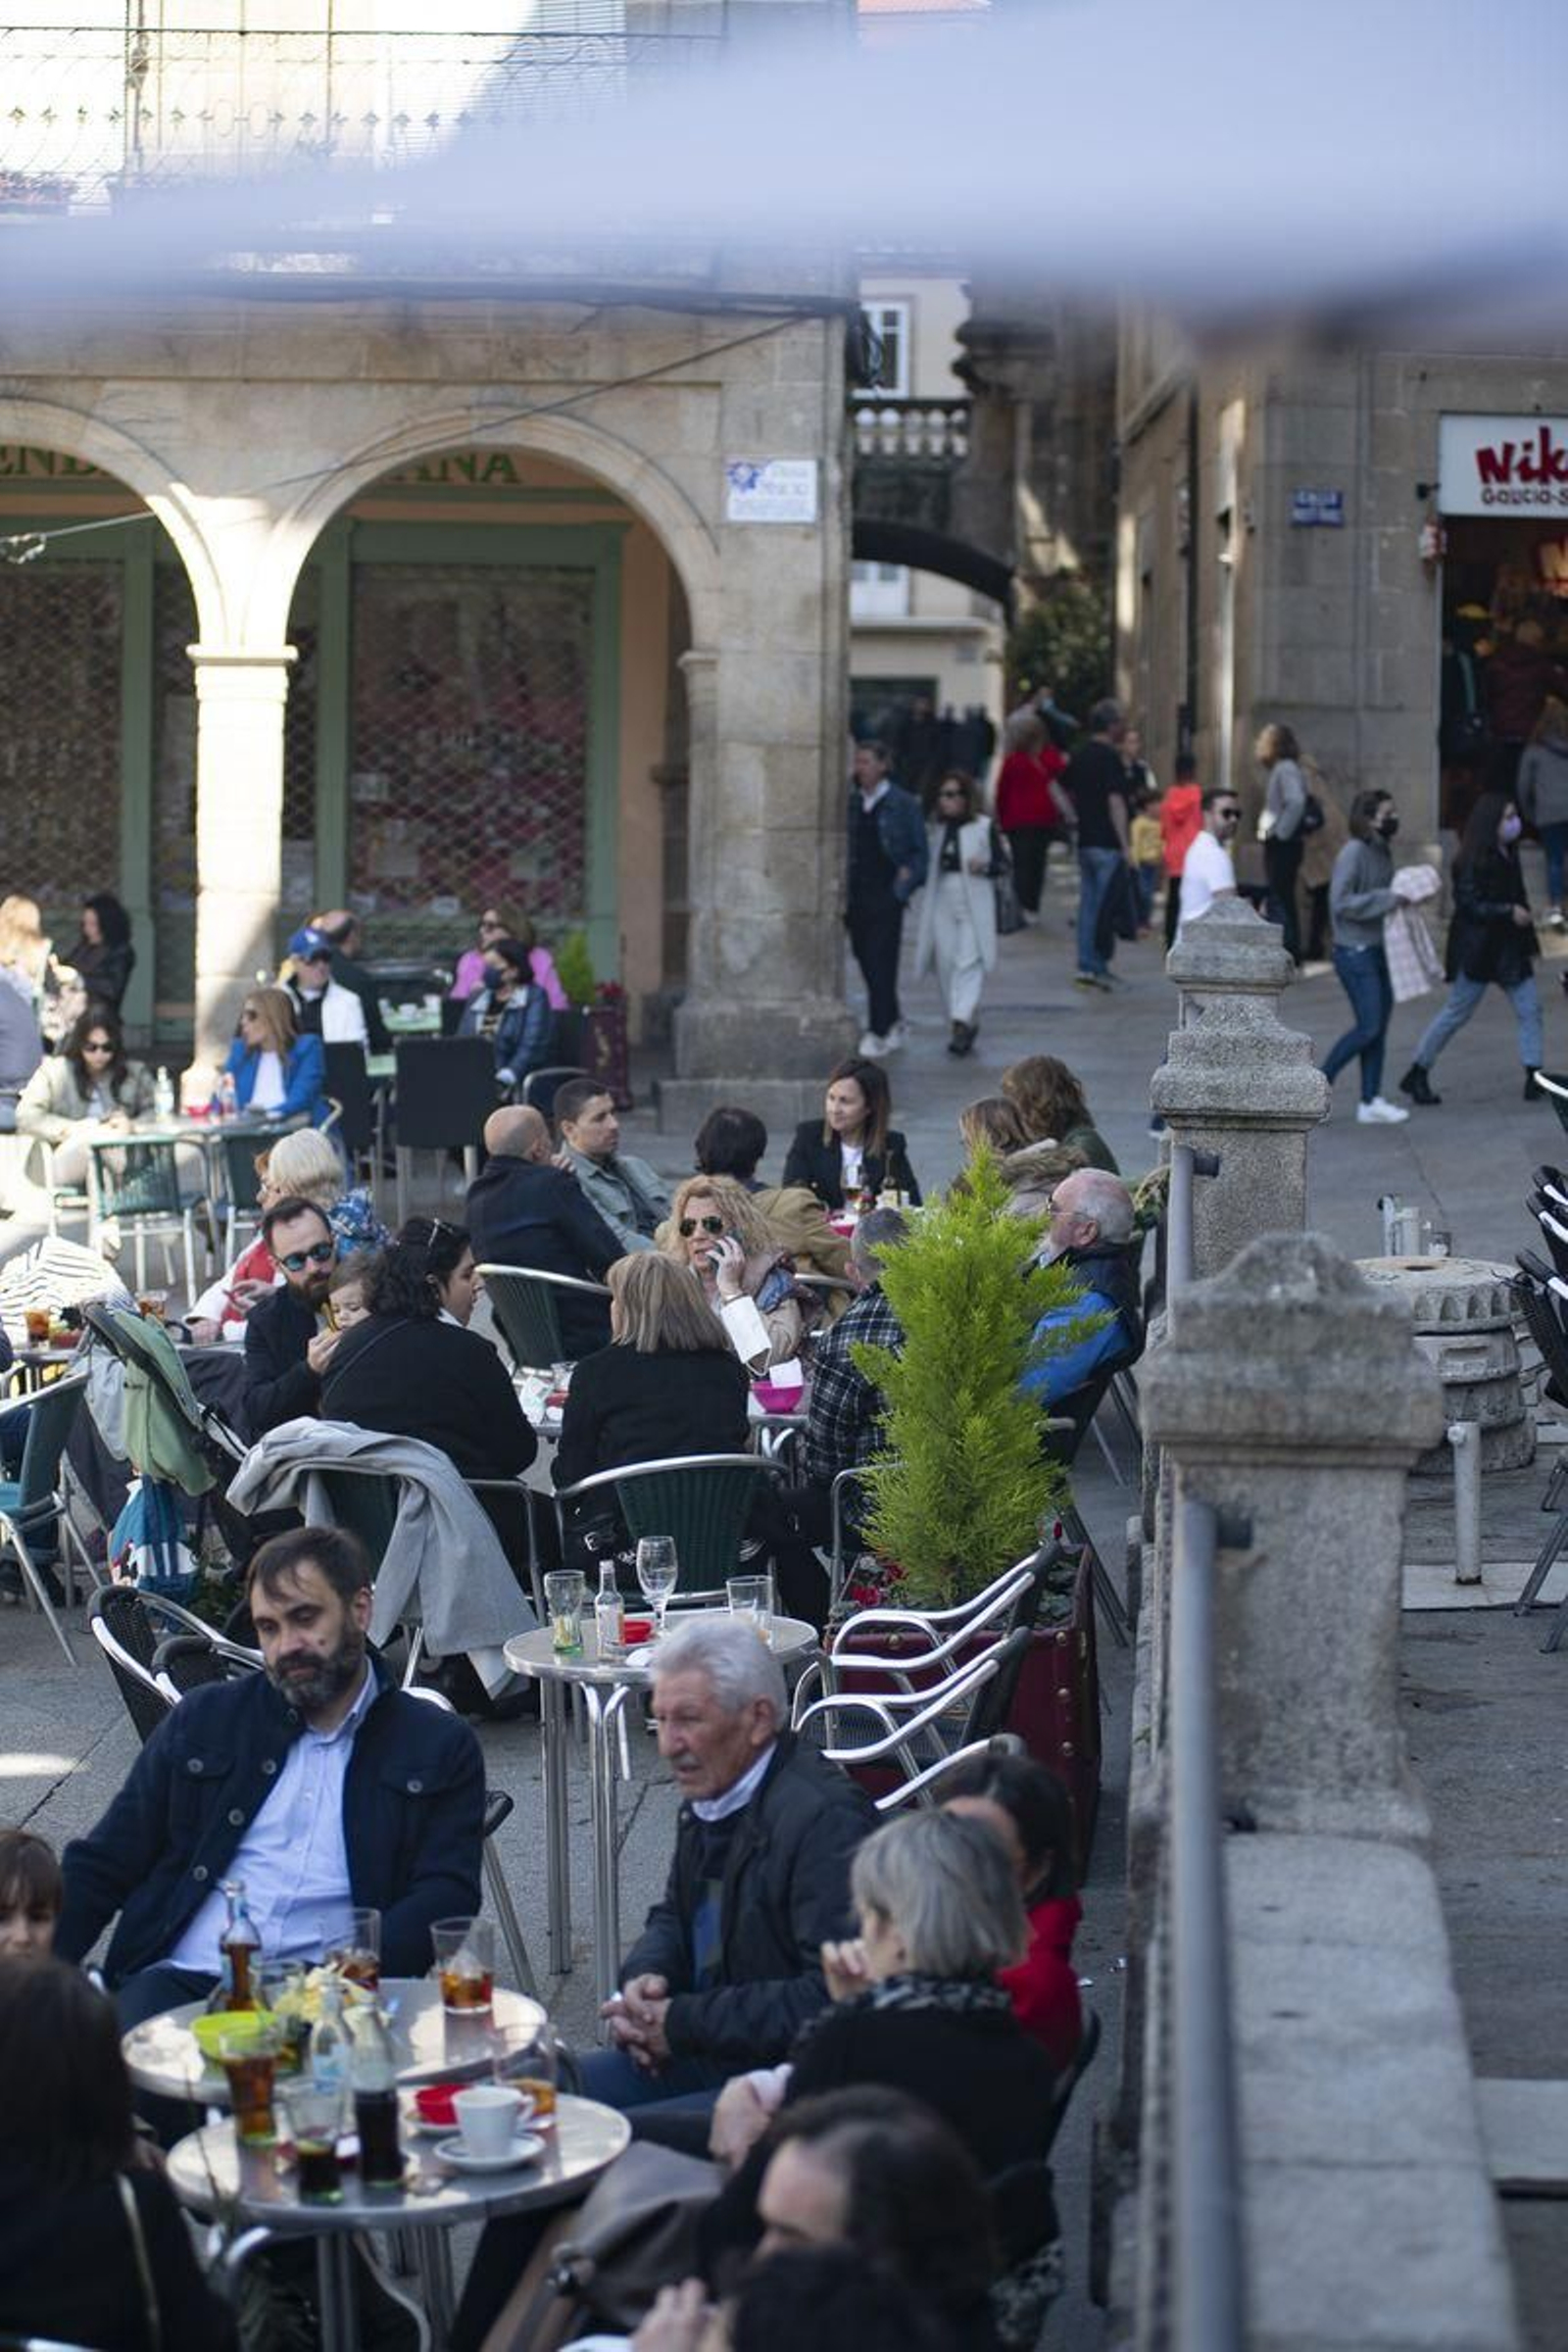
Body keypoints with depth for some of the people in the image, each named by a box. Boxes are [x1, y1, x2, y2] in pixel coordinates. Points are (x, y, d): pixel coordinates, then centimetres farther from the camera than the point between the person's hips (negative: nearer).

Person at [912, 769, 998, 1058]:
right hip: (942, 902, 5)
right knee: (946, 964, 3)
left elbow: (1000, 863, -2)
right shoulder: (938, 829, 13)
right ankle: (967, 1024, 13)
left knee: (968, 962, -14)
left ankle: (962, 1021, -21)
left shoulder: (983, 826, -2)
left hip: (974, 906, -5)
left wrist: (984, 866, -22)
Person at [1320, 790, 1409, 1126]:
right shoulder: (1354, 852, -14)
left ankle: (1371, 1103, 11)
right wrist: (1387, 900, -22)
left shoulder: (1383, 852, 12)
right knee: (1368, 1026, -11)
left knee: (1378, 1028, 8)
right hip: (1356, 951, -9)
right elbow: (1341, 902, -21)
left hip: (1378, 950, 9)